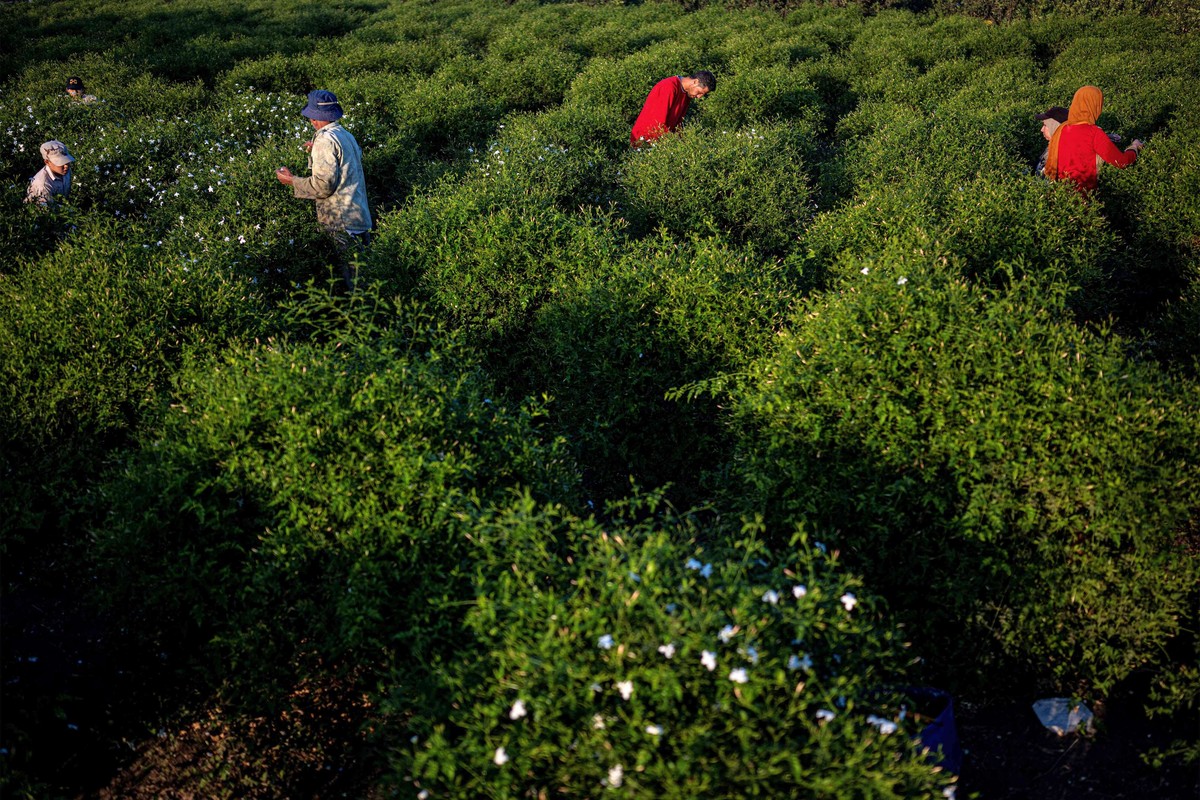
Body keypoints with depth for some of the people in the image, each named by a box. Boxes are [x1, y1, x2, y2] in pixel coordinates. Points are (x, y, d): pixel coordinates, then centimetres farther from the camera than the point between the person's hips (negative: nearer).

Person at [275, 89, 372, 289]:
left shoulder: (325, 140, -14)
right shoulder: (346, 135, 14)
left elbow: (323, 185, -19)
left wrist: (291, 180, -6)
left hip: (340, 223, -9)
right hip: (359, 218, 9)